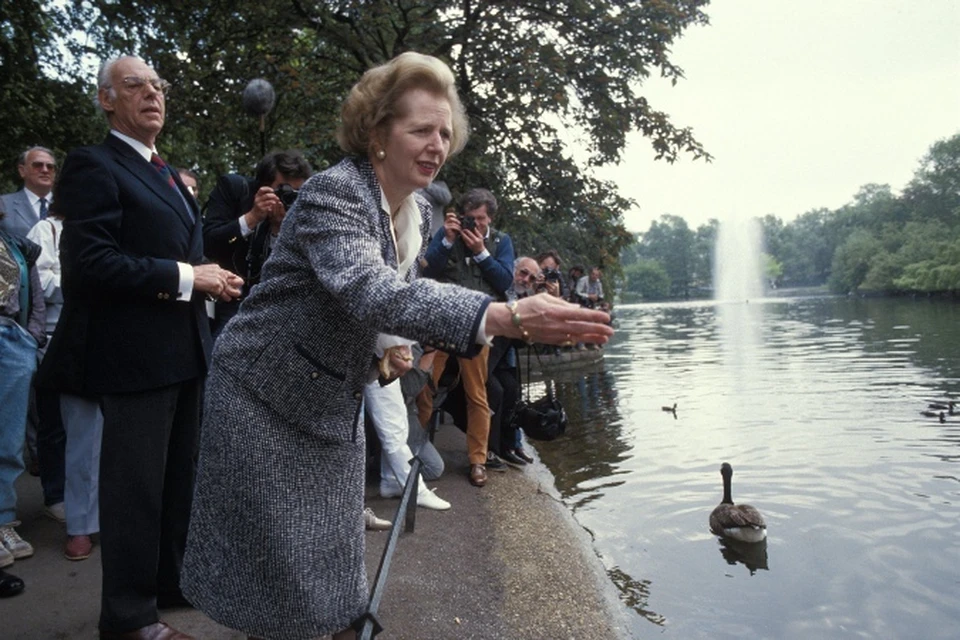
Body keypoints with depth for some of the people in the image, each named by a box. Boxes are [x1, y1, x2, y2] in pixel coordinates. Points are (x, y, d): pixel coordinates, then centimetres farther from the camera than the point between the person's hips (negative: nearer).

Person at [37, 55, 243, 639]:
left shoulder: (167, 174, 18)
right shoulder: (94, 165, -9)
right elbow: (90, 260, -20)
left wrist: (209, 277, 3)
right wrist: (185, 277, -19)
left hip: (183, 349, 9)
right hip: (136, 351, -9)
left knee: (179, 475, 18)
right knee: (135, 482, 2)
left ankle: (171, 579, 36)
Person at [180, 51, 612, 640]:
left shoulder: (420, 213, 1)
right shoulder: (332, 193, -24)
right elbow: (370, 291, -42)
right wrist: (507, 318, -51)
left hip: (335, 408, 7)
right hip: (266, 398, -6)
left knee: (336, 565, 14)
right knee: (274, 568, 6)